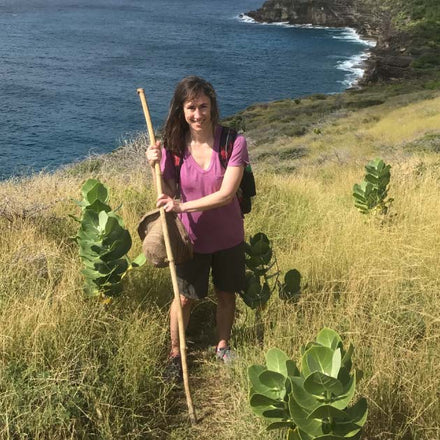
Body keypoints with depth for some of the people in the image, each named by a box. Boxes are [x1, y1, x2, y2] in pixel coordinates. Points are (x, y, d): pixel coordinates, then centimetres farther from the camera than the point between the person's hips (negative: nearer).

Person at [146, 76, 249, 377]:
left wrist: (183, 206, -29)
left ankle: (223, 347, 43)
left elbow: (226, 194, -22)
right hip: (191, 238, 0)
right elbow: (169, 195, -5)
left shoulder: (233, 142, -17)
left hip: (228, 237, 0)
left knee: (227, 296, 18)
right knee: (185, 298, 11)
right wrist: (156, 167, -21)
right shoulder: (173, 146, -10)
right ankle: (175, 354, 34)